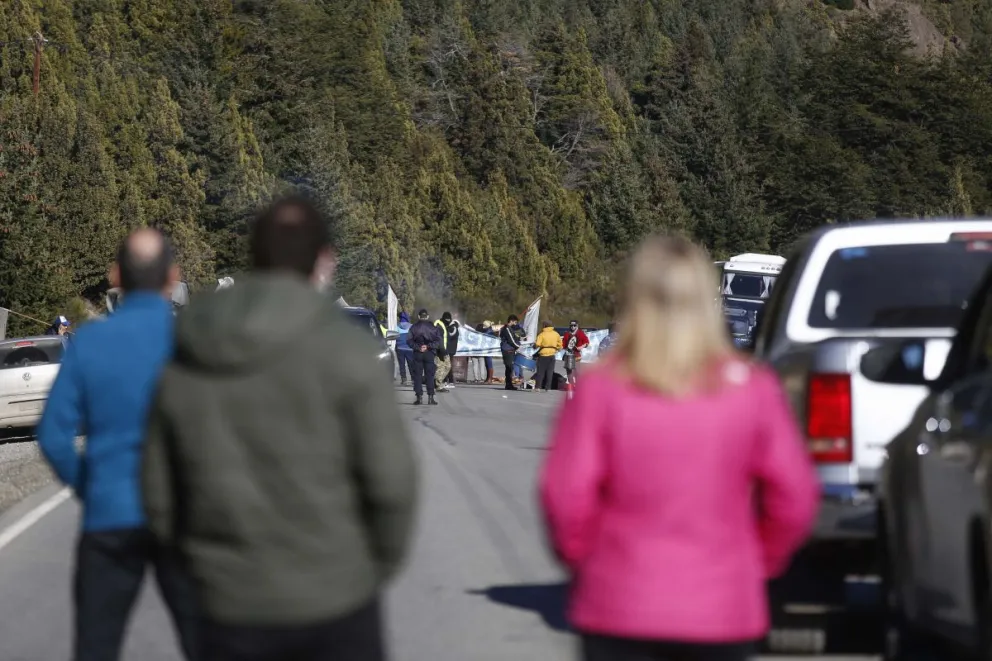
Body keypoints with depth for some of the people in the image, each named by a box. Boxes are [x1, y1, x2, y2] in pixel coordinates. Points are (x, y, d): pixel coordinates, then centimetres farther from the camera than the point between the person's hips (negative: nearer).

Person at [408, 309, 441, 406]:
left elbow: (409, 340, -7)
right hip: (430, 354, 0)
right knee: (430, 376, 3)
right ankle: (430, 397, -2)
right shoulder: (433, 327, 3)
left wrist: (418, 347, -10)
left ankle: (419, 397, -3)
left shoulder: (414, 327, 2)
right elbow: (440, 341, -4)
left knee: (417, 376, 3)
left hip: (418, 354, 0)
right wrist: (429, 346, -7)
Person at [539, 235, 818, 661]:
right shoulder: (753, 390, -4)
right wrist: (758, 562, 14)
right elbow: (794, 497, -2)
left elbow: (566, 494, -9)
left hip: (620, 609, -1)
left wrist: (581, 560, 9)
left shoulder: (602, 390, -8)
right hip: (722, 610, 1)